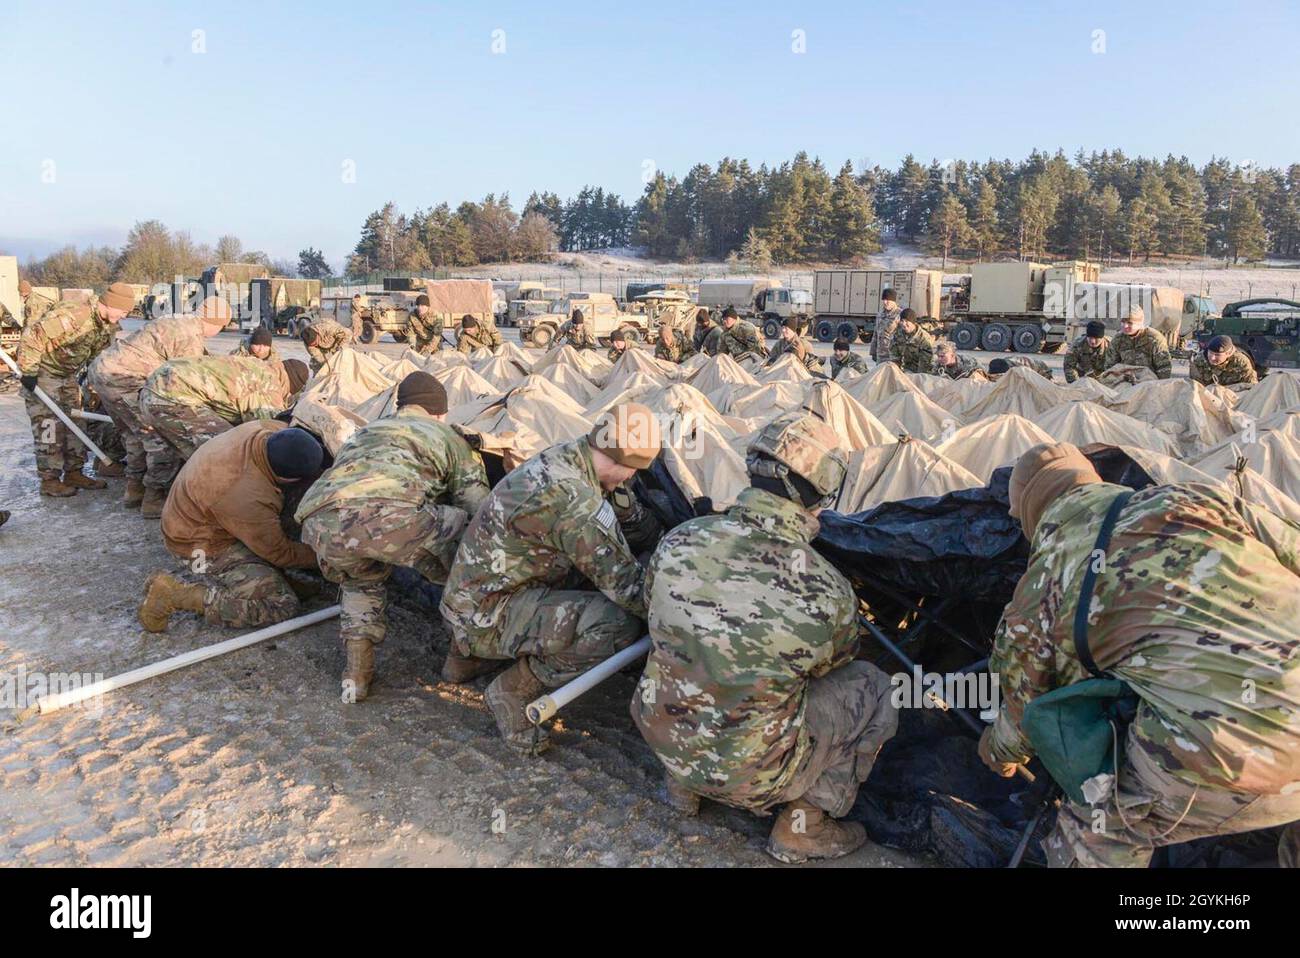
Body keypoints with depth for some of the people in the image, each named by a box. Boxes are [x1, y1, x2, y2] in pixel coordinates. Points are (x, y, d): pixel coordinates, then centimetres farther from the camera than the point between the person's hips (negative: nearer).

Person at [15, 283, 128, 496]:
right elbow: (32, 336, -29)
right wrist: (28, 371, -25)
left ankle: (74, 473, 18)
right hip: (42, 373, -8)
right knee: (50, 426, -8)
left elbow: (99, 356, 11)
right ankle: (49, 480, -1)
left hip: (67, 375, 8)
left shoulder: (109, 326, -3)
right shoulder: (73, 316, -30)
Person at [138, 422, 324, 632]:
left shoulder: (267, 429, -19)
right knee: (282, 605, -20)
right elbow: (279, 553, -19)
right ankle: (176, 595, -13)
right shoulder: (249, 499, -37)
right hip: (204, 545, -9)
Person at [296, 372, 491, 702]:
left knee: (361, 582, 38)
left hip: (320, 523, 6)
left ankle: (357, 672, 26)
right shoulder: (447, 435, 30)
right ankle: (464, 655, 26)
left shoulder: (363, 432, 43)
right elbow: (478, 505, 24)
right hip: (389, 514, -5)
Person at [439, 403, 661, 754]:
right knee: (619, 624, -24)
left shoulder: (562, 457, 0)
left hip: (472, 591, 10)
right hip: (484, 616, -10)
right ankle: (513, 689, -2)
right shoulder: (575, 501, -27)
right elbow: (626, 584, -21)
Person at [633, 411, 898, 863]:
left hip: (663, 739, 4)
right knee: (872, 687, 11)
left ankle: (683, 786, 27)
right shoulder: (829, 593, -22)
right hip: (748, 771, -4)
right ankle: (802, 827, 14)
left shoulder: (679, 541, -14)